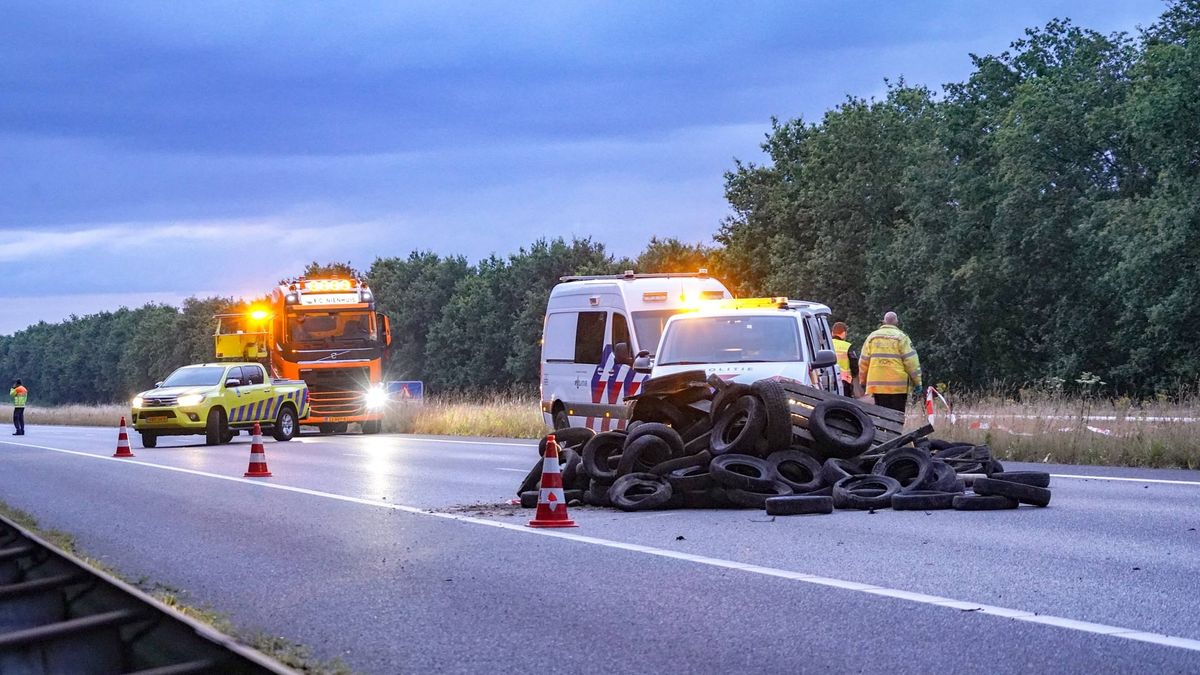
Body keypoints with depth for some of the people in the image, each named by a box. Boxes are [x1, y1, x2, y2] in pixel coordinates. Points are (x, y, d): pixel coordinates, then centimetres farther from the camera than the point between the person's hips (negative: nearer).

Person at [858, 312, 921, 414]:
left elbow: (863, 361, 12)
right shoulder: (901, 337, -2)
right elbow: (911, 361, -5)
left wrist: (863, 381, 21)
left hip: (876, 385, 4)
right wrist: (917, 381, 0)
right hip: (898, 385, -4)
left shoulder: (872, 337, 11)